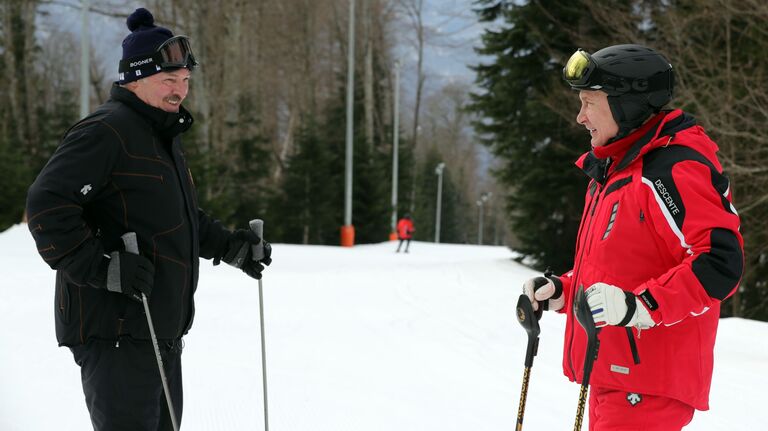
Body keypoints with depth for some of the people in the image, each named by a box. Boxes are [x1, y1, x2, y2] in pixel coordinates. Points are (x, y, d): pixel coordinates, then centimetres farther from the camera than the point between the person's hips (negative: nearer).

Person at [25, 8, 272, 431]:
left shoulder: (162, 135, 19)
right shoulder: (106, 130, -14)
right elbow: (47, 205, -22)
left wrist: (227, 245, 18)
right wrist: (102, 268, -29)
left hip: (162, 331, 10)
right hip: (114, 329, -10)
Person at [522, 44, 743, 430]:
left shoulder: (675, 169, -15)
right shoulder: (610, 173, 17)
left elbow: (720, 263, -23)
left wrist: (640, 305, -29)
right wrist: (562, 291, 11)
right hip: (613, 375, 10)